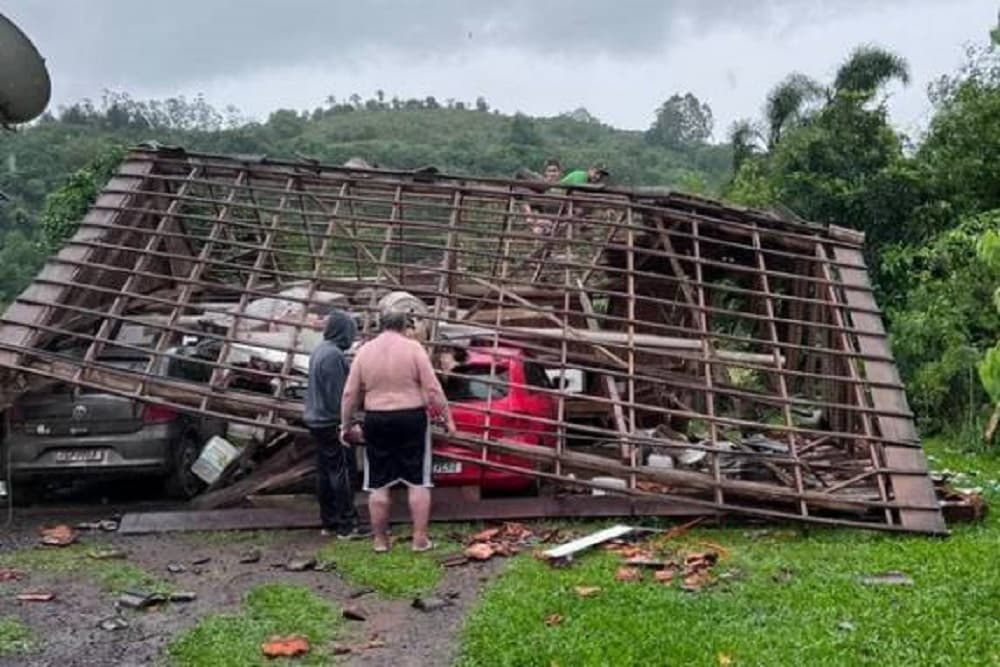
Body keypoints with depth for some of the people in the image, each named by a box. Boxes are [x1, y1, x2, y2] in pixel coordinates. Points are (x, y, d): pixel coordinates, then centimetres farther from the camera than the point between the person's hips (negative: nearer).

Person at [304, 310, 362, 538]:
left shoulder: (319, 350, 11)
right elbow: (337, 393, -20)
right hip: (331, 423, -10)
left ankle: (329, 522, 20)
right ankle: (347, 524, 0)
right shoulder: (334, 355, -19)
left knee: (325, 472, 13)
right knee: (342, 472, -4)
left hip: (317, 421, 10)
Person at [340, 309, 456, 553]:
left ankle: (380, 539, 17)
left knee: (379, 484, 10)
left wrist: (345, 424, 13)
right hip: (411, 419, -2)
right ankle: (420, 538, 7)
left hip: (377, 422, 2)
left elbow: (350, 394, 3)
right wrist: (447, 418, -2)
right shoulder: (413, 348, -6)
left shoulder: (364, 351, 3)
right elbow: (433, 389, -10)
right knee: (418, 482, 6)